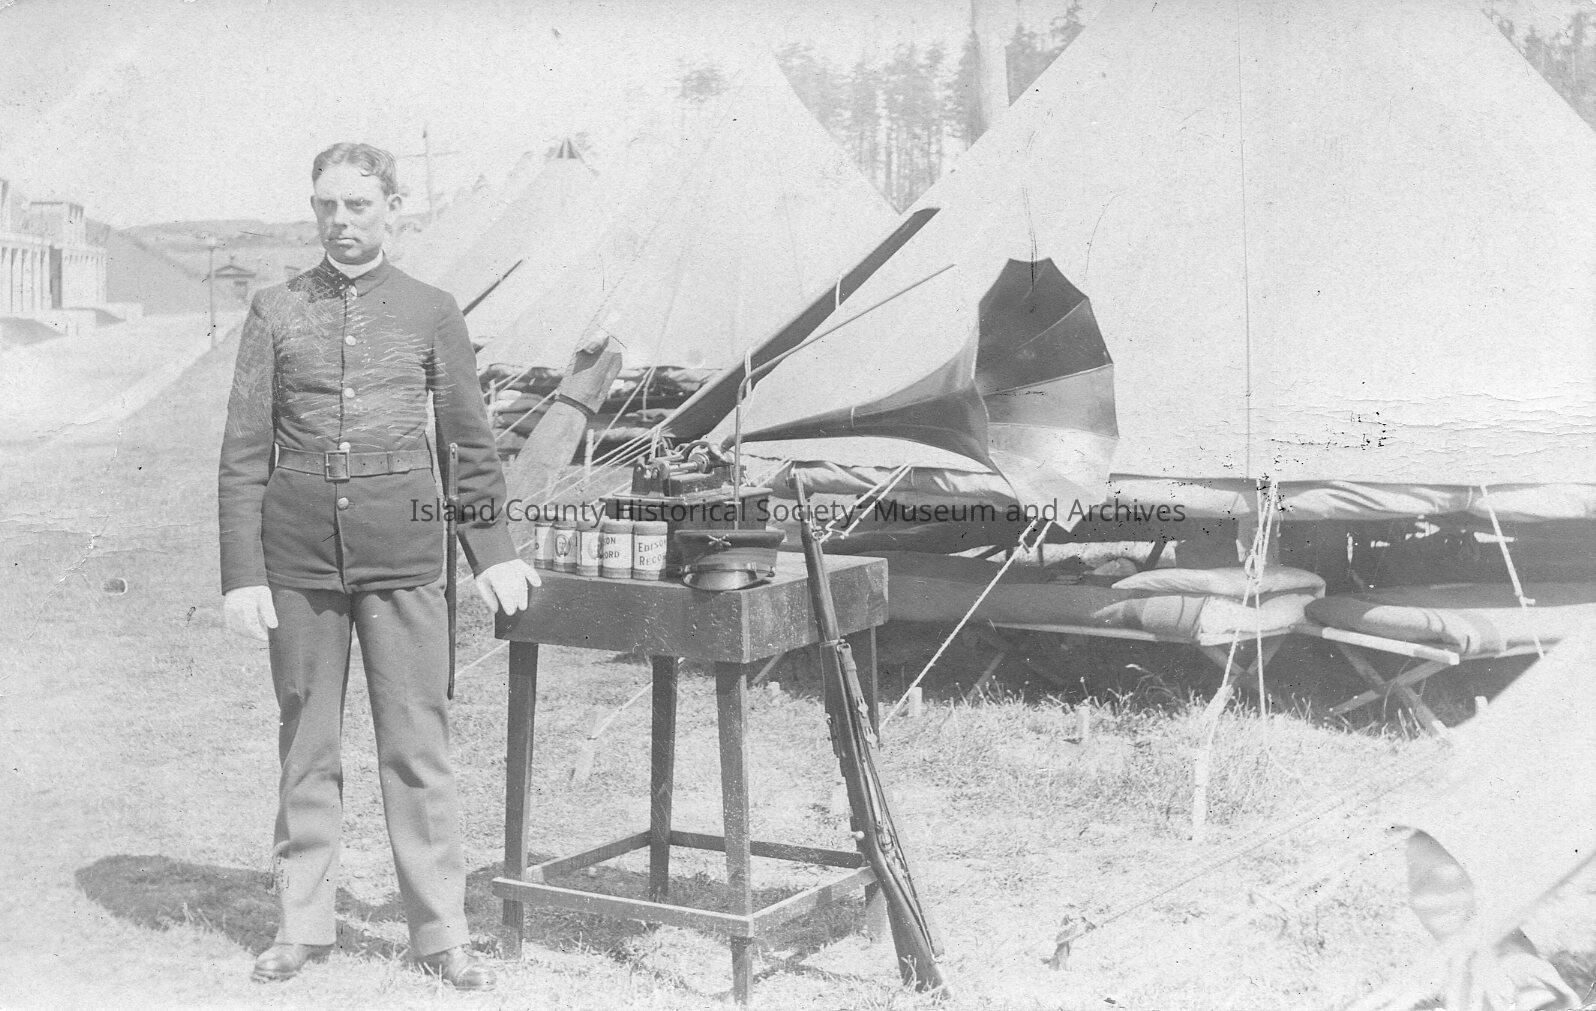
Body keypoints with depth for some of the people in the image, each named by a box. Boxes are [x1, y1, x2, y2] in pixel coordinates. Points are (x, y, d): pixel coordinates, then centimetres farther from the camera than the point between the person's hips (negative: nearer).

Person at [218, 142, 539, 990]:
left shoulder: (430, 312, 6)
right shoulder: (276, 312, 6)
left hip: (403, 560, -1)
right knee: (306, 747, 9)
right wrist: (241, 573, -2)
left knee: (418, 746, 1)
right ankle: (301, 925, 21)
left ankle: (441, 934, 10)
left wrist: (493, 551, 13)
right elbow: (243, 453, 4)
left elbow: (471, 441, 12)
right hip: (298, 561, 1)